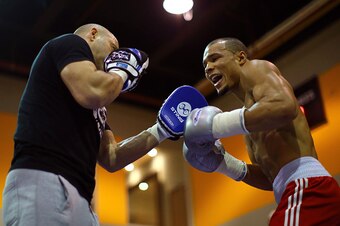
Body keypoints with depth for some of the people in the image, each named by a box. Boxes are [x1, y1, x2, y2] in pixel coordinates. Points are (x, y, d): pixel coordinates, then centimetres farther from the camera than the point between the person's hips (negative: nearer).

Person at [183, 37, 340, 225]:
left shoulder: (256, 68, 5)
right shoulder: (249, 108, 28)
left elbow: (284, 106, -19)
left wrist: (217, 124, -13)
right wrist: (225, 164, 14)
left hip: (307, 187, -10)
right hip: (302, 189, 10)